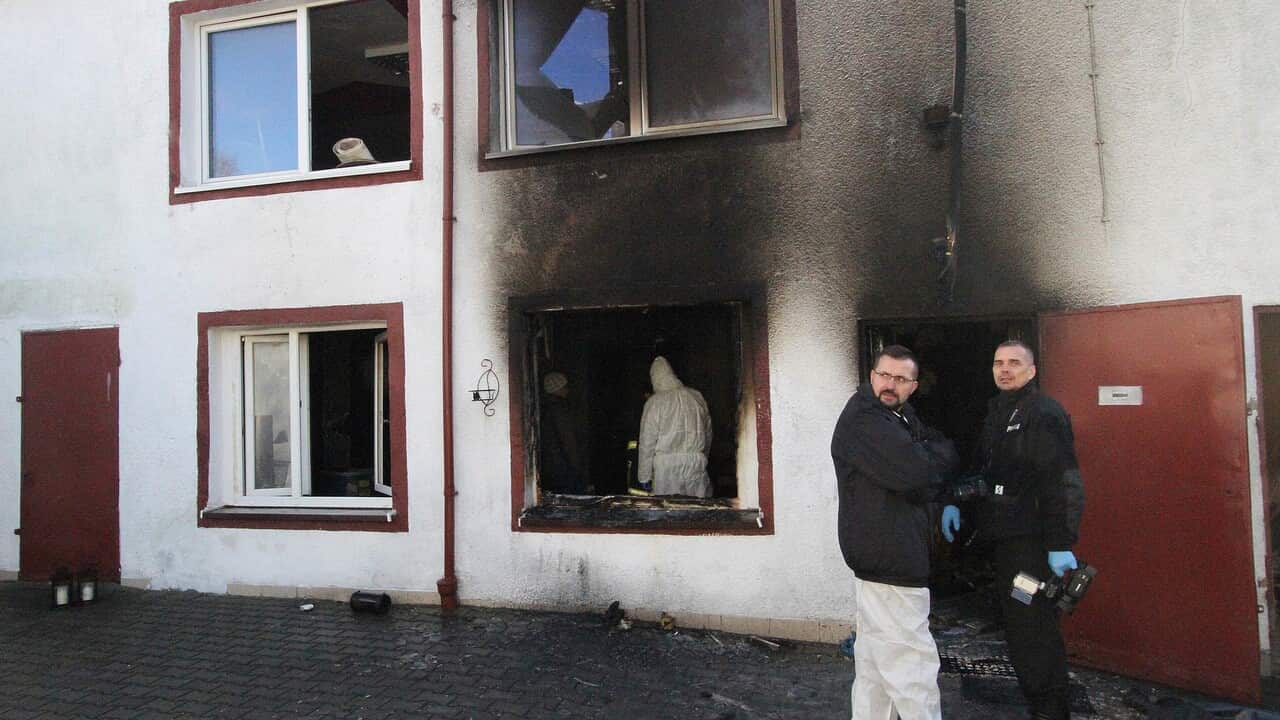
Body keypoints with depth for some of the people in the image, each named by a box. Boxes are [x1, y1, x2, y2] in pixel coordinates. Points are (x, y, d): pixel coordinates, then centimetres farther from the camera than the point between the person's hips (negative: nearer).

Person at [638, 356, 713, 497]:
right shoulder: (697, 396, 6)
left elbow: (647, 442, -2)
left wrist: (644, 476, 6)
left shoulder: (654, 402, -4)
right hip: (696, 462, 3)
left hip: (666, 465, -3)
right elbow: (708, 432, 14)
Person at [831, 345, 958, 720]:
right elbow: (914, 472, -25)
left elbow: (928, 483, 14)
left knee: (874, 667, 18)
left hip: (876, 560, 10)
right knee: (914, 674, -4)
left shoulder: (900, 418, 16)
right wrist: (942, 451, -7)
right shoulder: (862, 420, -15)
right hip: (890, 565, -10)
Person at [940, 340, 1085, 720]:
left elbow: (1063, 484, -17)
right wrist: (954, 502, 10)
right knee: (1016, 624, 15)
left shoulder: (1045, 413, -11)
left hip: (1031, 538, -9)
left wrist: (1061, 544, -21)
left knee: (1034, 628, -4)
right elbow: (978, 465, 24)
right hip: (1001, 535, 9)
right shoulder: (993, 412, 16)